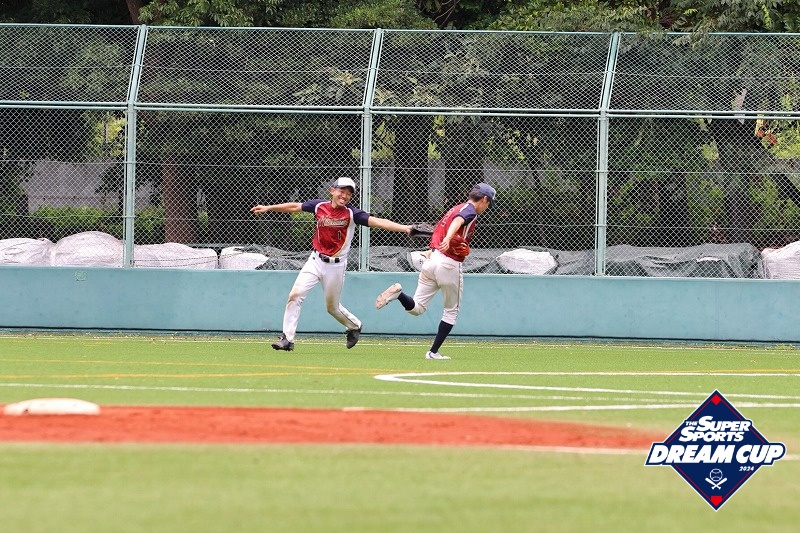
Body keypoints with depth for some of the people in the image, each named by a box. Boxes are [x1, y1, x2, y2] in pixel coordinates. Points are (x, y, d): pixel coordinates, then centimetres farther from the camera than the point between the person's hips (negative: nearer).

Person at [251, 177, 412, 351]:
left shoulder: (352, 214, -9)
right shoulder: (320, 206, -1)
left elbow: (378, 222, -19)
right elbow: (294, 207, 11)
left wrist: (405, 228, -29)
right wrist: (268, 208, 15)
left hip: (336, 266, -2)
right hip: (315, 261, 3)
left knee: (332, 307, 8)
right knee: (295, 295, -12)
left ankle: (354, 326, 39)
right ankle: (287, 339, -7)